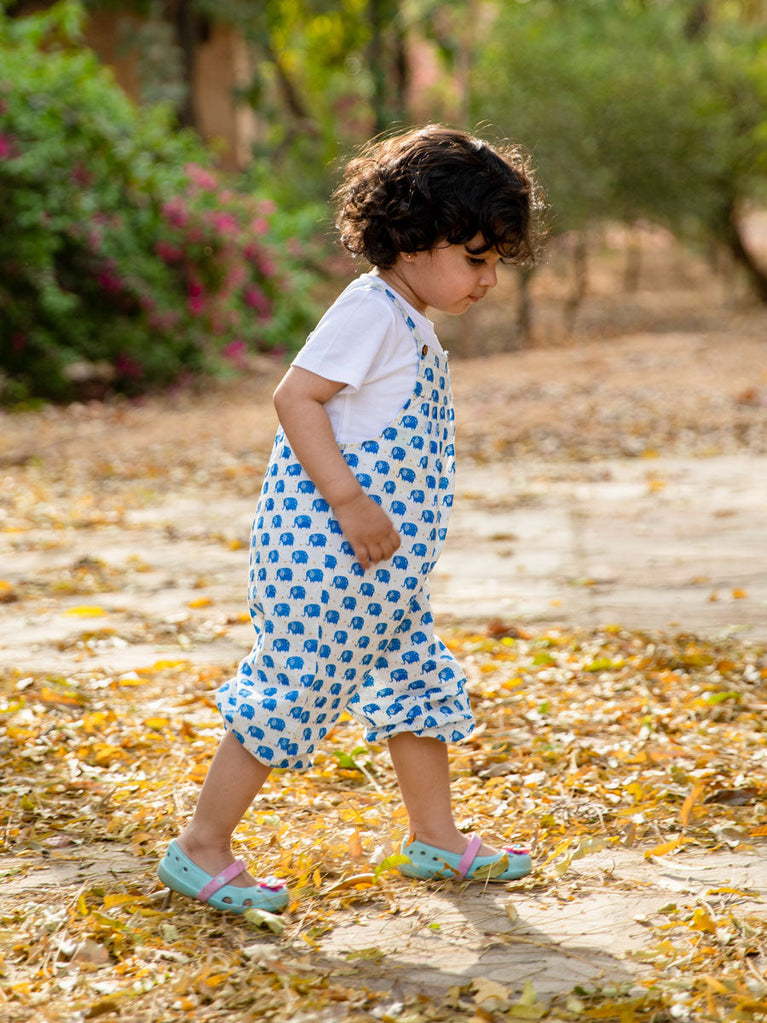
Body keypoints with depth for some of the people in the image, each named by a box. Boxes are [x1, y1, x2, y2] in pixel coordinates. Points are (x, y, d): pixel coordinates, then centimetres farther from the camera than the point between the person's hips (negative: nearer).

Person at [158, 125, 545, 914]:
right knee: (294, 686, -5)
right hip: (322, 552, -10)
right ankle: (200, 848, 5)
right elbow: (294, 397, -22)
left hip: (379, 562, 10)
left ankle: (435, 837, 26)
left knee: (419, 679, 15)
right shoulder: (370, 312, -16)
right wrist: (349, 502, -25)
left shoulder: (411, 326, 15)